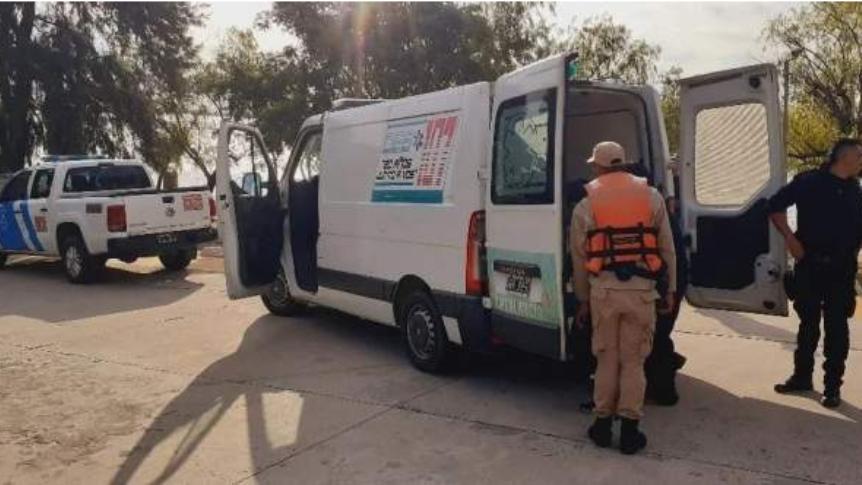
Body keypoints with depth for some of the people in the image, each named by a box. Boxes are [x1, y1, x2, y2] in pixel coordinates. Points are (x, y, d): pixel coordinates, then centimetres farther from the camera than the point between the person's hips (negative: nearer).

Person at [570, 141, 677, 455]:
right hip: (641, 290, 0)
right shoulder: (652, 197, 7)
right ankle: (630, 430, 12)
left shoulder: (585, 206, 4)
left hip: (603, 290, 0)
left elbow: (579, 257, 7)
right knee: (633, 361, 8)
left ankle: (603, 424, 20)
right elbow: (667, 247, 8)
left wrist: (582, 300, 17)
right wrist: (671, 289, 16)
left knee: (607, 358, 13)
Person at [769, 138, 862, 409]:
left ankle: (832, 387, 12)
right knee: (808, 323, 10)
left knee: (837, 327, 3)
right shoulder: (809, 182, -3)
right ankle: (802, 377, 24)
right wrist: (790, 239, -8)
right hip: (810, 265, -2)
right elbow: (776, 205, -2)